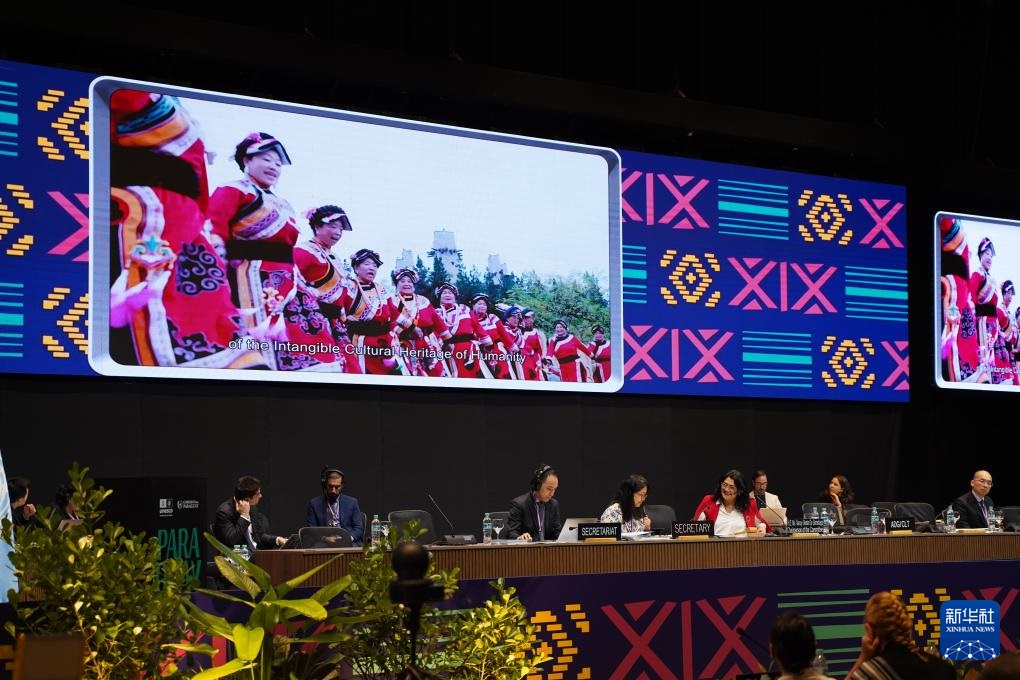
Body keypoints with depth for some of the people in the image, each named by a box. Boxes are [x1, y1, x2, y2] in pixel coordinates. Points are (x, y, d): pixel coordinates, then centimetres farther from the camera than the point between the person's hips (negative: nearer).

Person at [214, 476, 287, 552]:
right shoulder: (224, 511, -13)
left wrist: (277, 539, 1)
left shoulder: (251, 507, 8)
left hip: (255, 552, 7)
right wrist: (244, 516, -20)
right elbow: (231, 541, -23)